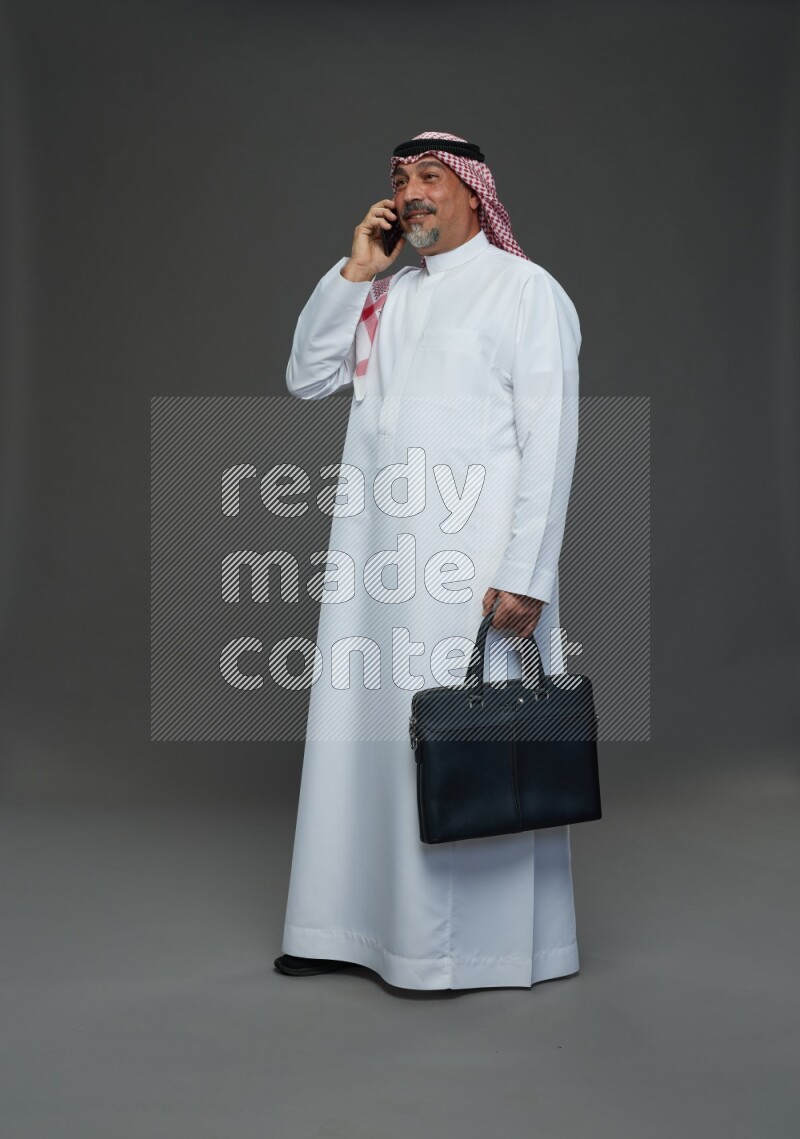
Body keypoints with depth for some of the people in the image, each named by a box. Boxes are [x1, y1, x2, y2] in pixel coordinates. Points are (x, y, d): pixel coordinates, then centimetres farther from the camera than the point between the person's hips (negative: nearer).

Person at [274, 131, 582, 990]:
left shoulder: (524, 291, -3)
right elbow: (306, 378, 12)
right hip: (375, 554, 7)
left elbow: (548, 441, -10)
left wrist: (526, 578, -17)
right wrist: (353, 270, 3)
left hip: (471, 562, -6)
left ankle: (475, 941, 12)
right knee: (365, 732, 10)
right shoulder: (384, 295, 17)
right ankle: (359, 923, 23)